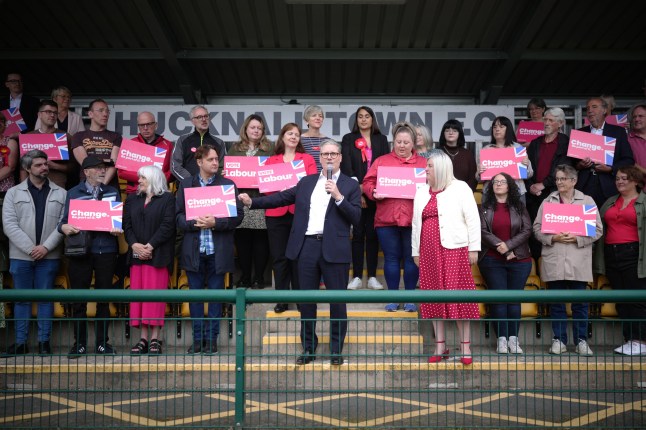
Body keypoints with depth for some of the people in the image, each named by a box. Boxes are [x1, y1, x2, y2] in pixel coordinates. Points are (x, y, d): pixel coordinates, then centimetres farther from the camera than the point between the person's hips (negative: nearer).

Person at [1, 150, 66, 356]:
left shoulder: (60, 194, 6)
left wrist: (46, 247, -12)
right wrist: (30, 248, -12)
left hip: (49, 256, 0)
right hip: (21, 255, 0)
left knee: (46, 298, 4)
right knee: (22, 299, 6)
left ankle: (44, 341, 11)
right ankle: (21, 342, 13)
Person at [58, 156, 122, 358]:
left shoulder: (113, 192, 12)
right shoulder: (73, 193, 7)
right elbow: (65, 220, 3)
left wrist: (118, 229, -11)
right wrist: (64, 227, -19)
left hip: (106, 251, 1)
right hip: (80, 251, -1)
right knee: (79, 298, 3)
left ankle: (102, 342, 15)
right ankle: (79, 343, 13)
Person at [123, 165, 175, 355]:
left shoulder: (167, 199, 2)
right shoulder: (132, 199, 17)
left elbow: (168, 225, -8)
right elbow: (127, 225, 9)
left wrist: (150, 246, -15)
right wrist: (134, 244, -8)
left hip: (158, 255, -5)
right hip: (136, 254, 5)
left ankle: (155, 338, -2)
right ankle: (143, 338, 6)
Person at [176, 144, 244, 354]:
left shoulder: (228, 184, 3)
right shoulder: (186, 184, 8)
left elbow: (238, 215, -2)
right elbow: (178, 215, 4)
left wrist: (215, 223, -16)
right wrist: (194, 223, -14)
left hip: (218, 250, -1)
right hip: (193, 249, 1)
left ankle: (211, 338, 13)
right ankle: (198, 338, 16)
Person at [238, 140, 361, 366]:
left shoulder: (350, 185, 3)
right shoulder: (306, 182, 14)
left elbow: (356, 217, -6)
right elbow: (282, 197, 15)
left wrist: (339, 196, -17)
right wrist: (252, 202, 9)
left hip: (335, 249, -3)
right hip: (307, 246, 3)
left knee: (337, 301, 3)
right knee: (306, 301, 10)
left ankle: (336, 350, 16)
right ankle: (308, 349, 22)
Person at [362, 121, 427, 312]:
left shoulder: (424, 163, 10)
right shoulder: (381, 161, 10)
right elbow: (368, 183, 5)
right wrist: (374, 193, -14)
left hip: (413, 219, 0)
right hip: (386, 218, 0)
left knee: (411, 258, 4)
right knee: (391, 258, 5)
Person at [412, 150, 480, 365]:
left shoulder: (460, 188, 0)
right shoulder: (421, 192, 15)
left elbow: (472, 219, -3)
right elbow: (416, 223, 17)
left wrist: (473, 248, -7)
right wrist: (415, 251, 14)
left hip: (454, 249, -5)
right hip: (429, 251, 5)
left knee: (459, 298, -5)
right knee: (434, 298, 6)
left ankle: (465, 348, 2)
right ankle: (440, 347, 13)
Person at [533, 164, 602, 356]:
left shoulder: (587, 201, 8)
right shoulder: (547, 201, 12)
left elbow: (597, 229, 4)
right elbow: (537, 227, 7)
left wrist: (577, 238, -10)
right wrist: (552, 238, -10)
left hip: (579, 262, -1)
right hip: (553, 262, 1)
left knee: (580, 303, 2)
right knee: (556, 302, 4)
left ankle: (581, 340, 12)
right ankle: (559, 340, 12)